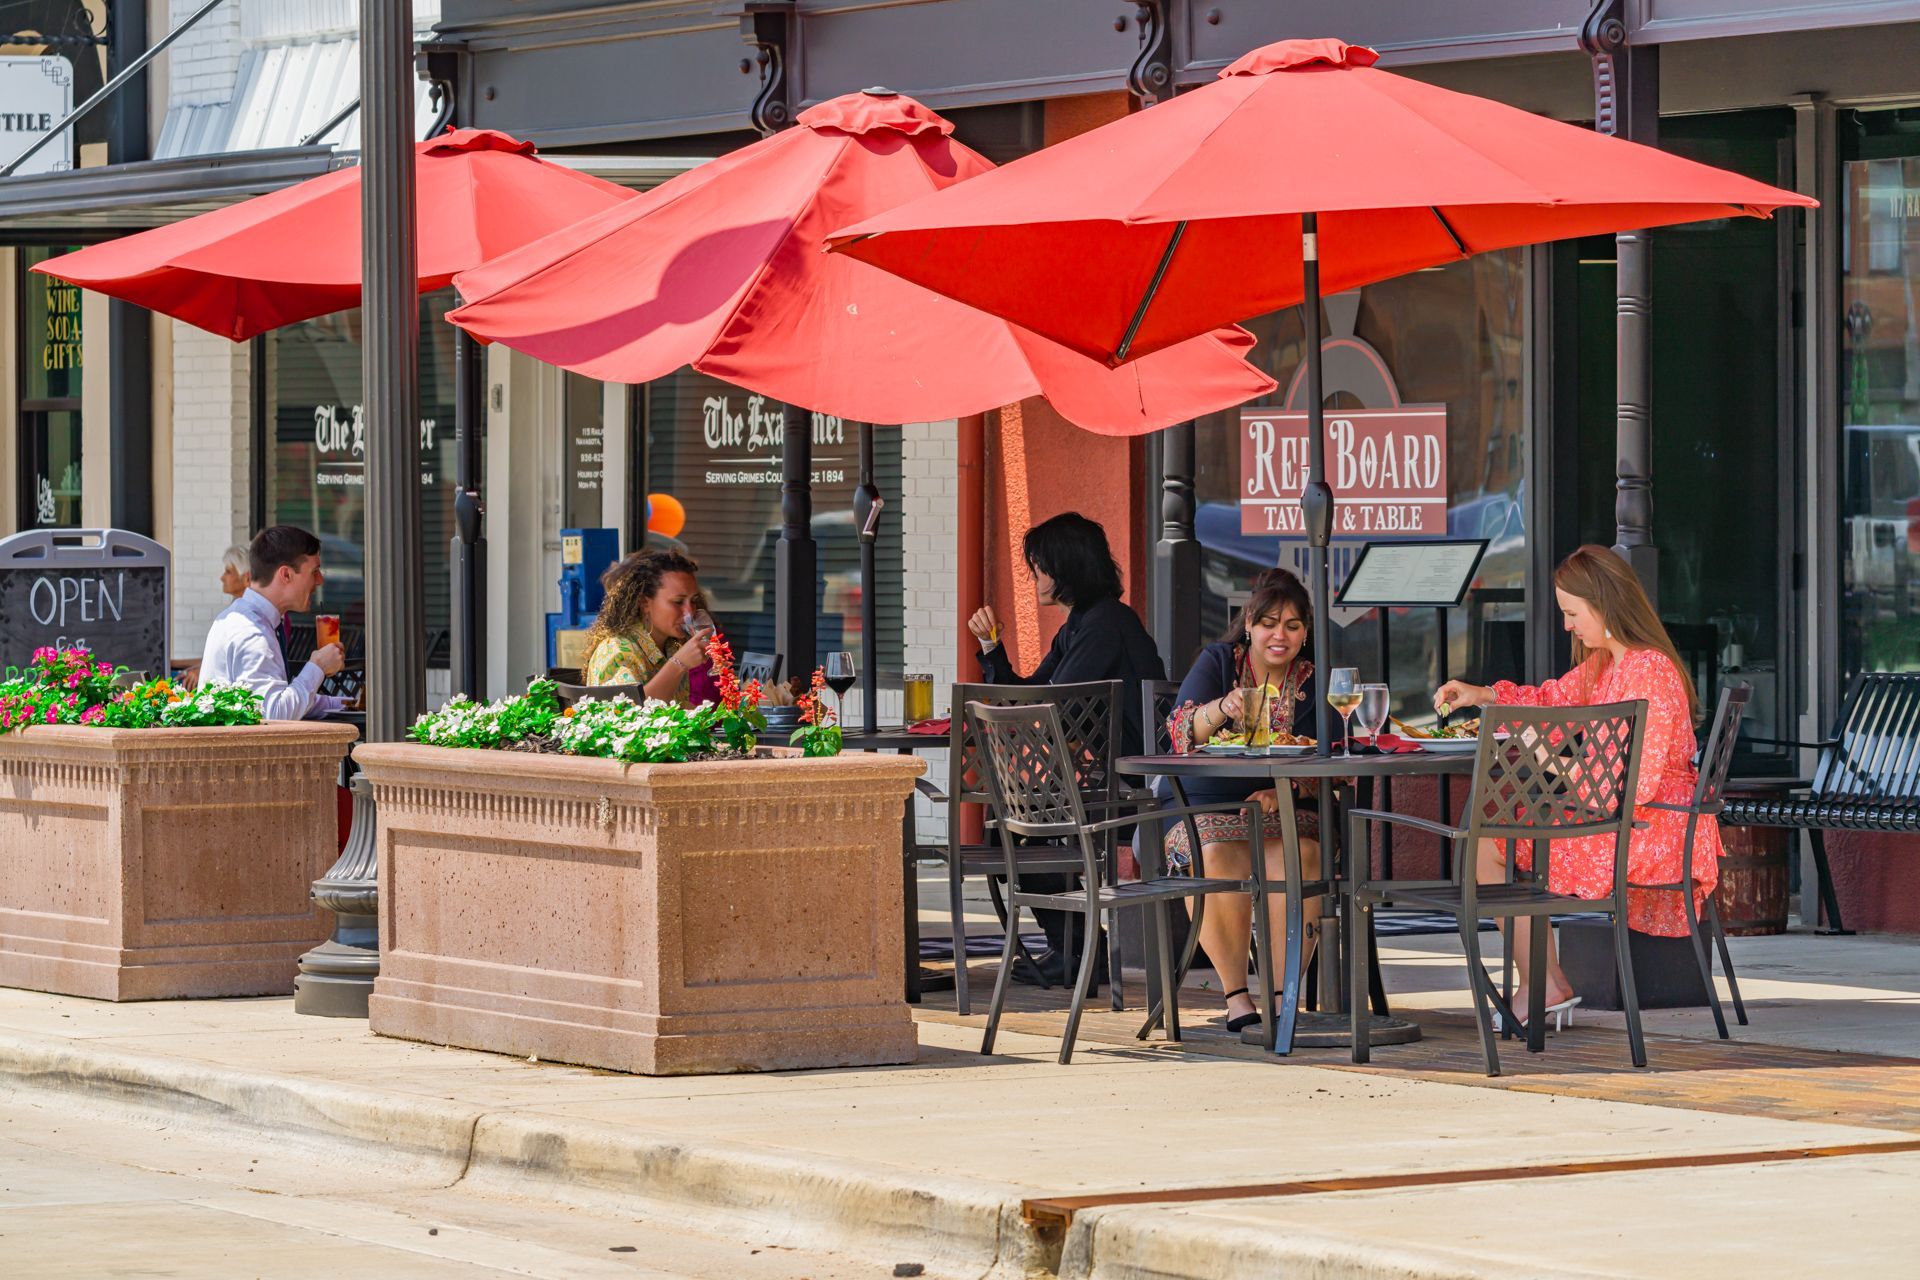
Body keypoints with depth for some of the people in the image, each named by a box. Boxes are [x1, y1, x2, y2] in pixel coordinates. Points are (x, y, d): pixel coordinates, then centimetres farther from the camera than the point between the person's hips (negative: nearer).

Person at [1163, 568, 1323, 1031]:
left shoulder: (1312, 681, 8)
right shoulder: (1217, 662, 6)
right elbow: (1183, 733, -10)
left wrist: (1282, 789, -23)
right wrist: (1221, 709, -32)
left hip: (1287, 811, 1)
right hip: (1207, 807, -1)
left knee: (1299, 858, -31)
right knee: (1218, 858, -33)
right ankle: (1236, 993, -24)